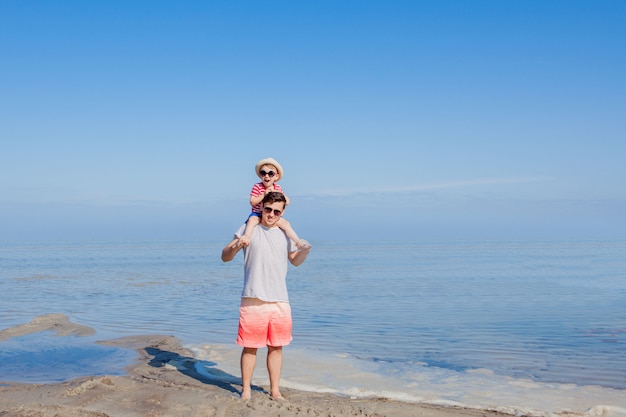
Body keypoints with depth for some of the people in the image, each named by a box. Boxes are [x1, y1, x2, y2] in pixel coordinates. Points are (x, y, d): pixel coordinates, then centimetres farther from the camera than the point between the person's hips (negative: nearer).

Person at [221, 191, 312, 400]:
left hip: (280, 302, 3)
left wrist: (305, 251, 2)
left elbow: (295, 261, 24)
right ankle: (246, 389, 15)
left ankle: (275, 390, 20)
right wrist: (235, 246, -21)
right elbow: (225, 257, 1)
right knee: (250, 347, 1)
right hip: (253, 300, -3)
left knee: (276, 347, 9)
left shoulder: (285, 234, 11)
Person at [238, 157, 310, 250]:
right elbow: (252, 202, -15)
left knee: (285, 223, -18)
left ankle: (298, 242, -18)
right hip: (258, 214, -3)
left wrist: (279, 194, -13)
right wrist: (263, 195, -25)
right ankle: (247, 236, -45)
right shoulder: (257, 187, -6)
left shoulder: (278, 188, 5)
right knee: (252, 219, -36)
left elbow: (287, 202, 3)